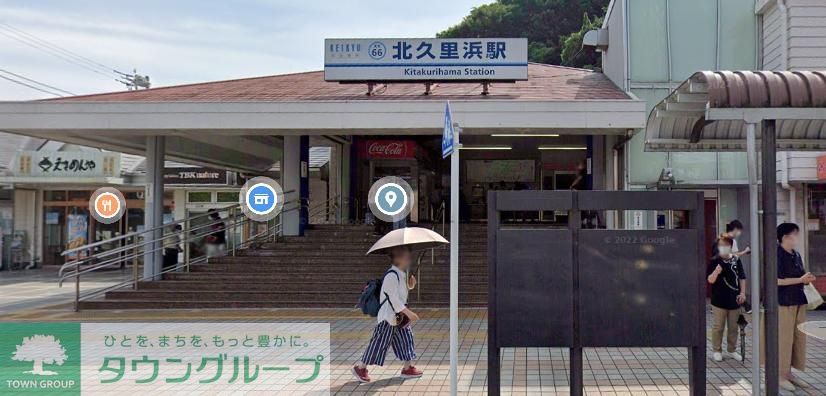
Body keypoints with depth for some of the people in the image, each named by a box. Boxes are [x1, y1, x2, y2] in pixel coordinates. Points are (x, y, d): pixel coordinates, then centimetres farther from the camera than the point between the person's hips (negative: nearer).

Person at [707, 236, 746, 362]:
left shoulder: (736, 260, 3)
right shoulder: (714, 261, -6)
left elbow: (742, 278, 9)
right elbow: (710, 280, -10)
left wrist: (742, 293, 0)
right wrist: (716, 272, -28)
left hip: (734, 300, 3)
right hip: (719, 301, -3)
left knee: (733, 328, 13)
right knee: (718, 327, 5)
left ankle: (731, 350, 26)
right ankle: (717, 351, 17)